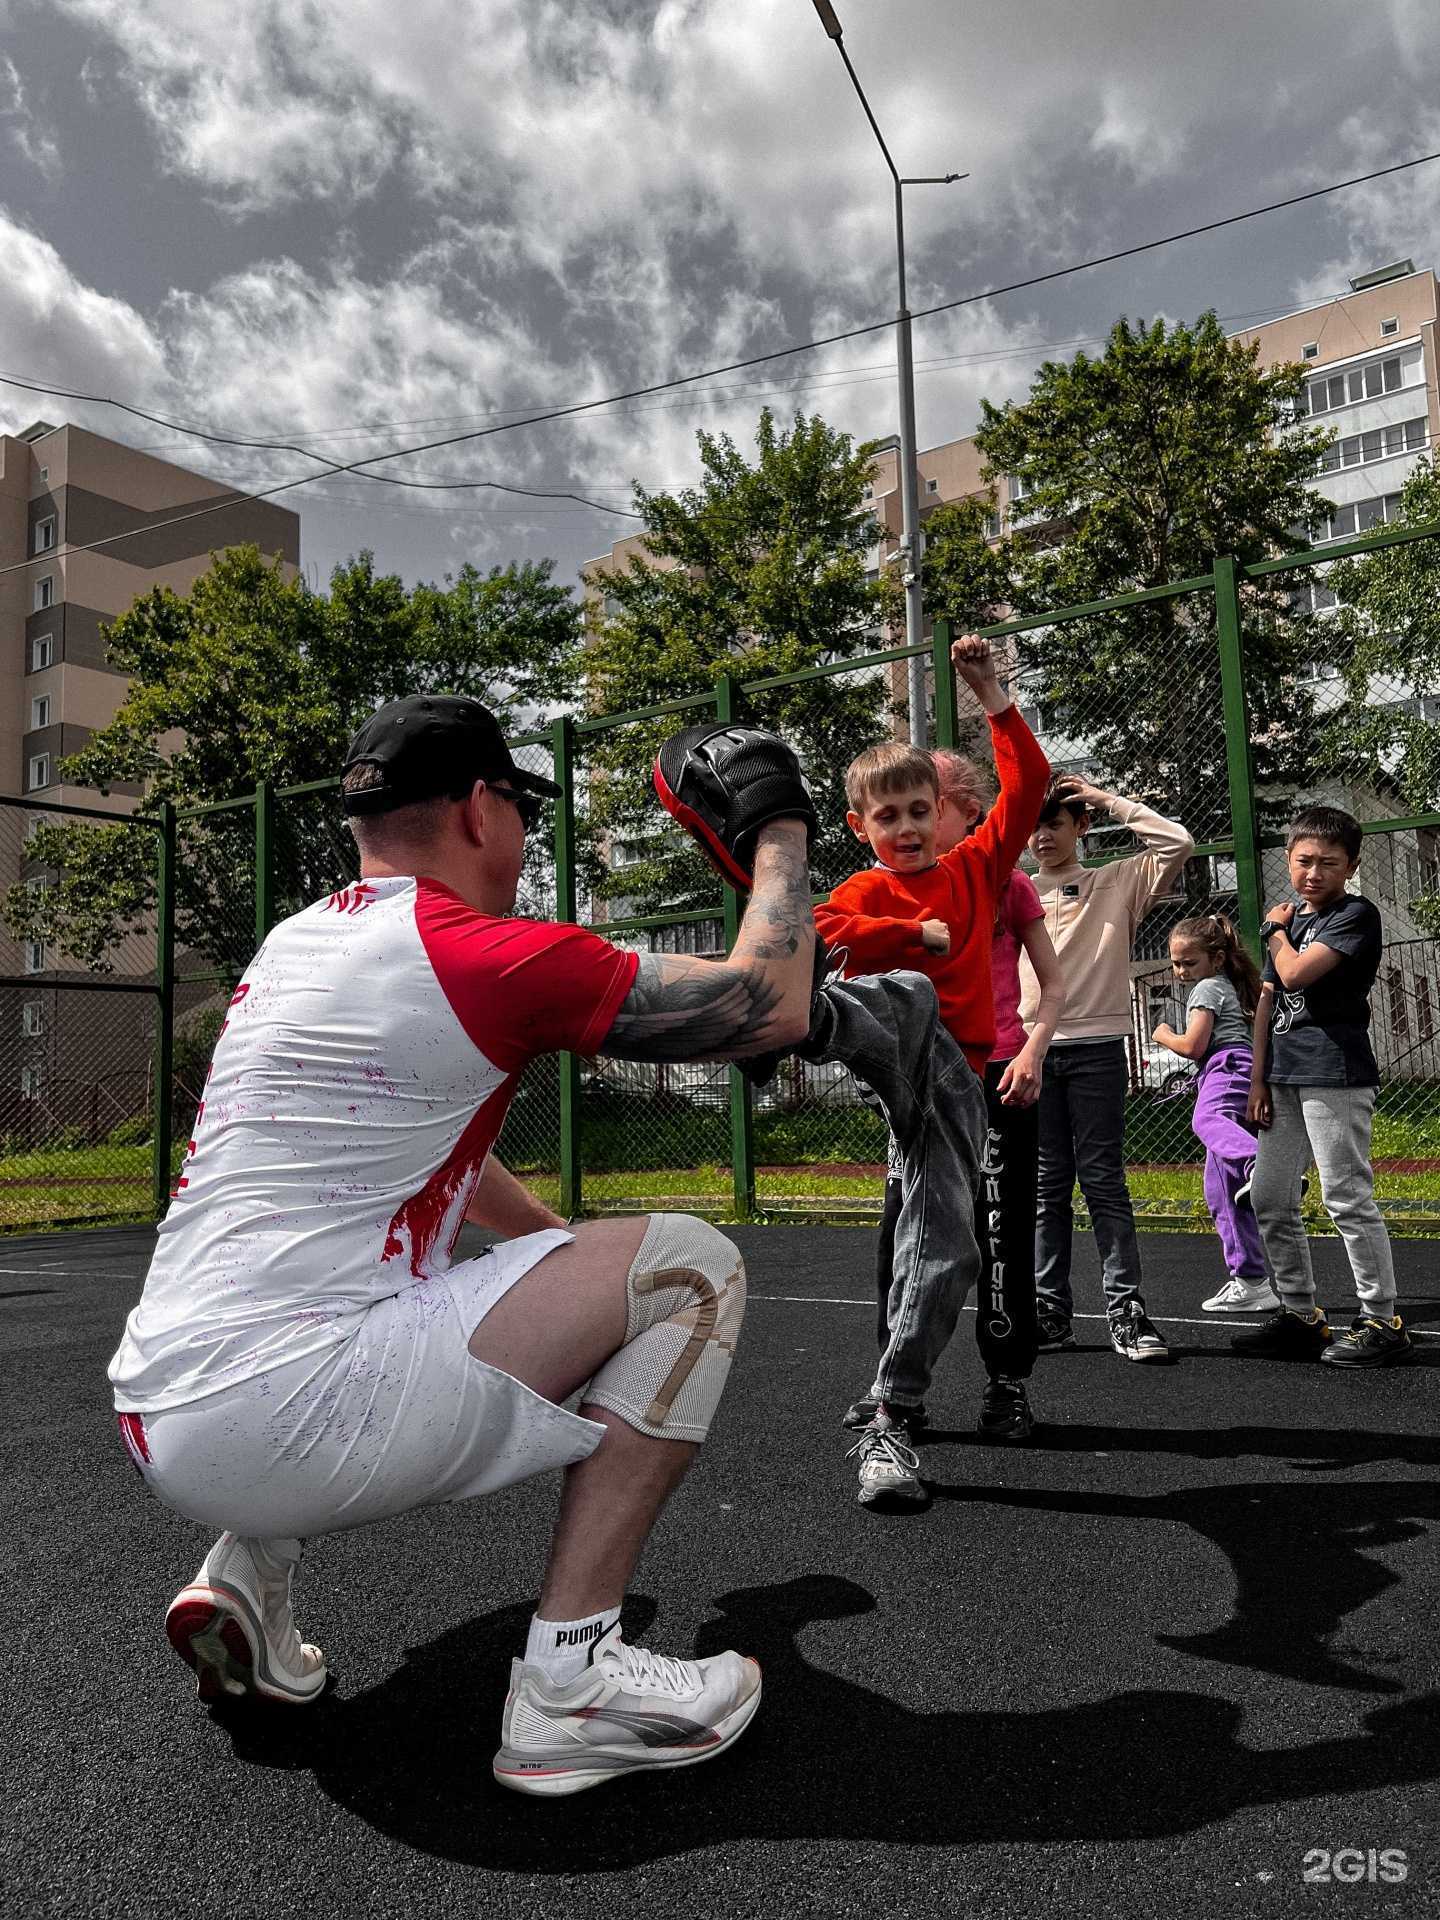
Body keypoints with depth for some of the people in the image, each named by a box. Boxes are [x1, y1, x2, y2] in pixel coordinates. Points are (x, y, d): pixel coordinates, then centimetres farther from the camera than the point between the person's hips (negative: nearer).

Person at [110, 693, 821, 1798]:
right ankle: (569, 1678, -3)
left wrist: (563, 1245, 36)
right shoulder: (492, 958, -10)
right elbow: (772, 1006, -5)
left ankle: (248, 1570, 19)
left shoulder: (289, 945, 16)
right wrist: (783, 831, 11)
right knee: (691, 1269, -2)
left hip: (154, 1423, 9)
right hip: (287, 1431, -8)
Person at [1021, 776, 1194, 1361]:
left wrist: (1108, 800, 2)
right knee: (1047, 1187, 6)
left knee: (1103, 1180, -3)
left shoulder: (1117, 884, 8)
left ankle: (1126, 1311, 2)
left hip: (1096, 1048, -2)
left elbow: (1177, 843, -2)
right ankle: (1051, 1311, 11)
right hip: (1033, 1049, 2)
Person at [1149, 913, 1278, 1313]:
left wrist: (1164, 1036, 9)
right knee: (1221, 1192, 8)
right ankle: (1251, 1281, 9)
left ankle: (1260, 1164, -74)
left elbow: (1193, 1045, -7)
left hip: (1228, 1069, -10)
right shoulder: (1226, 986, 32)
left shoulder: (1208, 988, 2)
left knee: (1207, 1120, -44)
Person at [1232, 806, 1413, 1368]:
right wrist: (1259, 1079, 10)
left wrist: (1275, 931, 0)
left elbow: (1296, 973, -19)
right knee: (1269, 1202, 11)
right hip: (1285, 1078, 8)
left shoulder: (1356, 914, -6)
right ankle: (1300, 1315, 22)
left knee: (1347, 1199, -6)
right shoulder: (1290, 920, 17)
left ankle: (1382, 1321, 6)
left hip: (1335, 1074, -8)